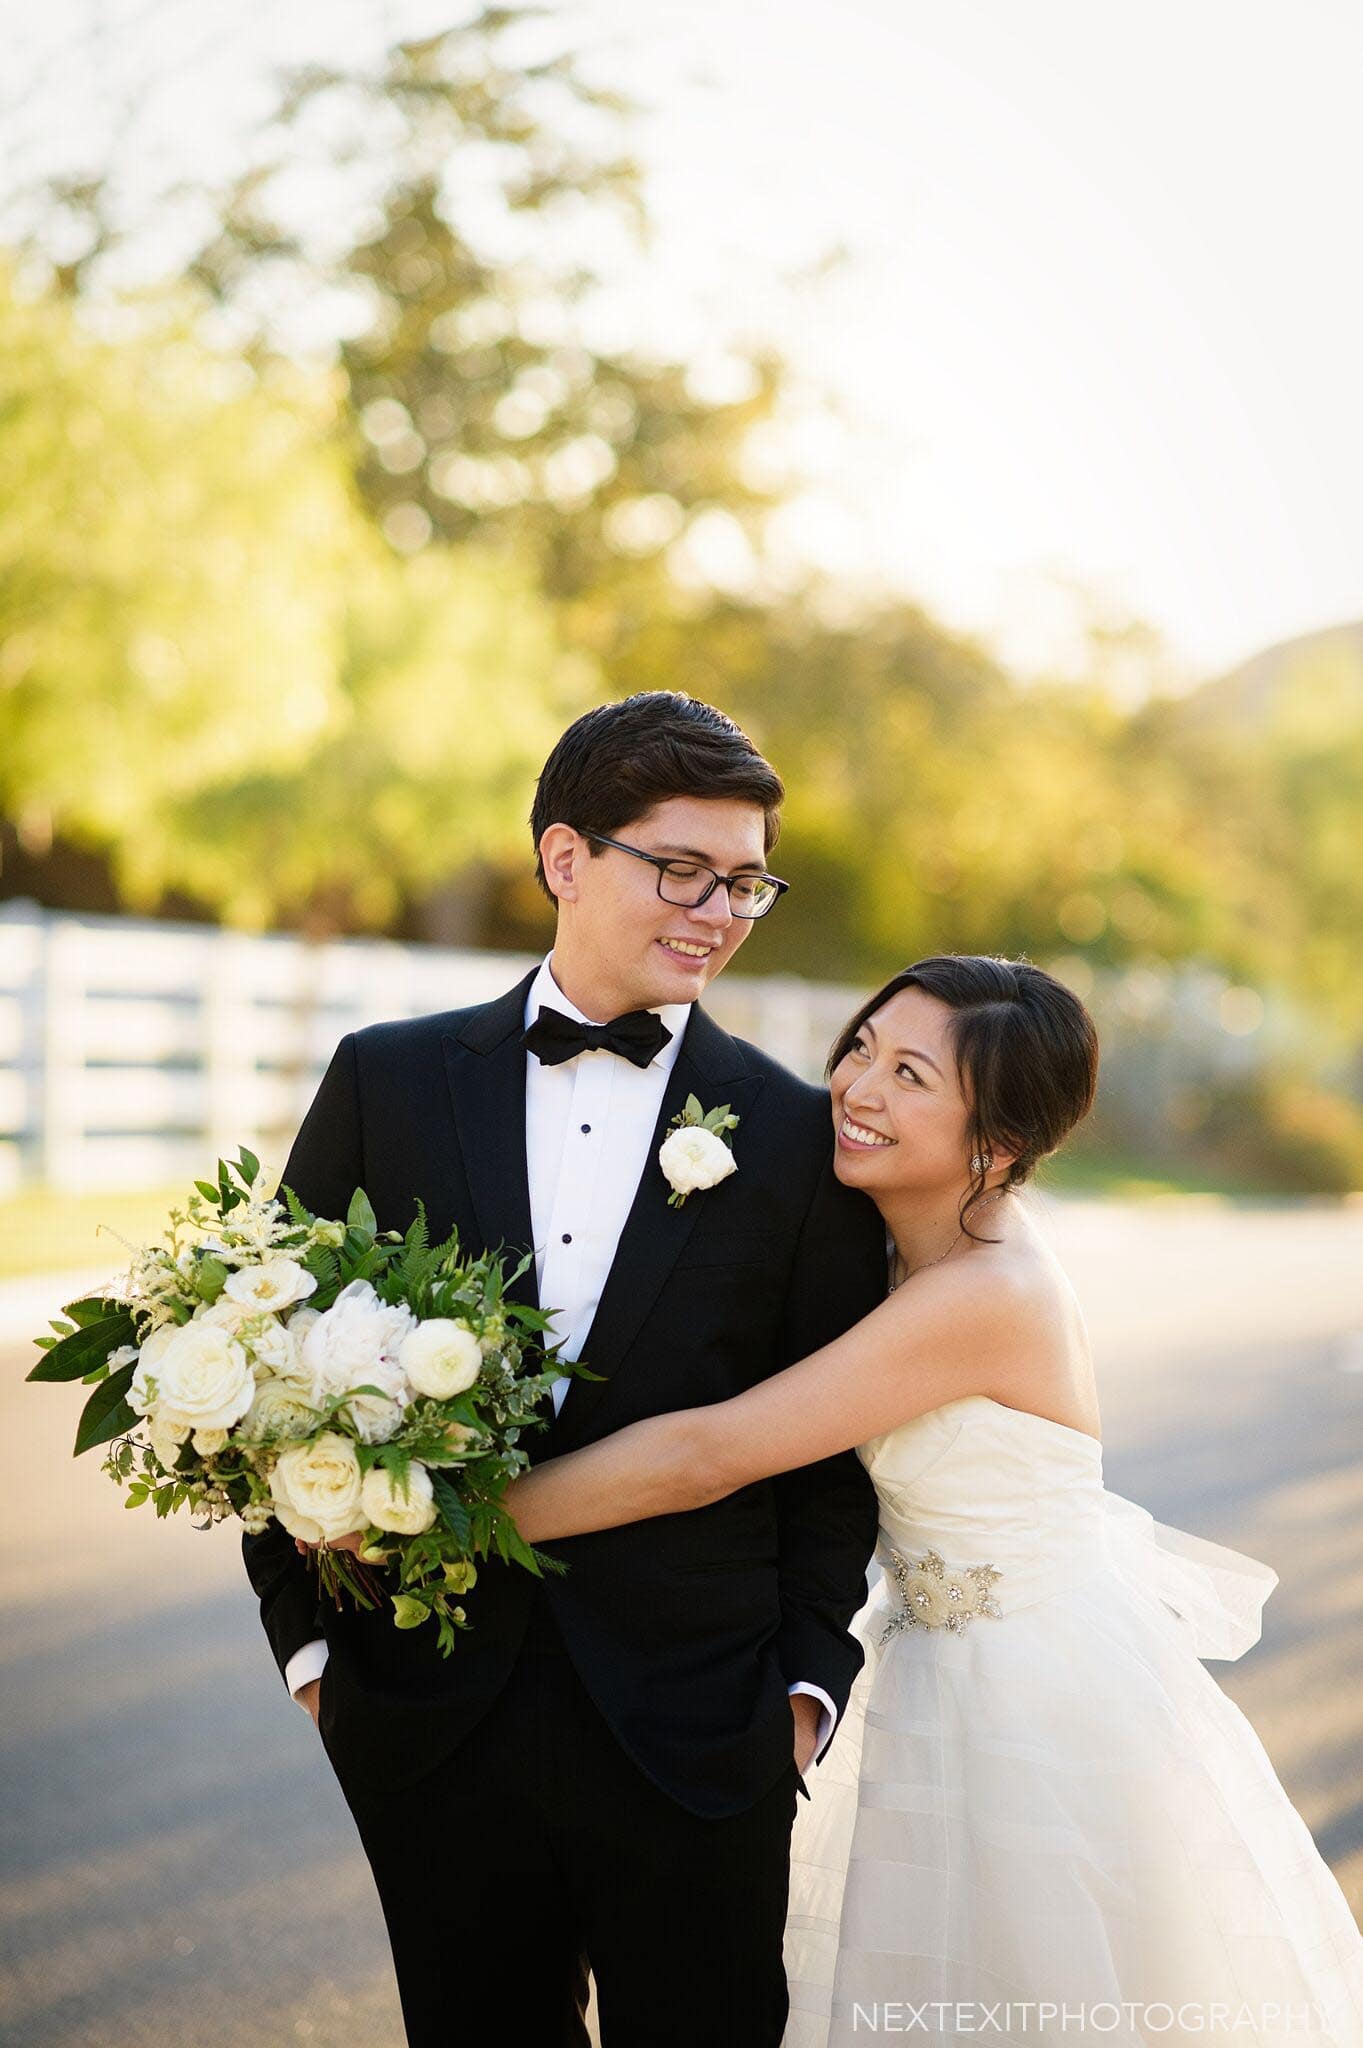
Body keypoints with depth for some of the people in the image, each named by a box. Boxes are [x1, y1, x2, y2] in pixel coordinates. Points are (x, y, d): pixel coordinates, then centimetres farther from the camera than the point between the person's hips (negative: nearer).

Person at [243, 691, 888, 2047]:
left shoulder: (798, 1136, -1)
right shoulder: (388, 1083, 2)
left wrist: (810, 1676, -2)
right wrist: (307, 1631, 1)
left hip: (695, 1732, -1)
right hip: (430, 1718, 1)